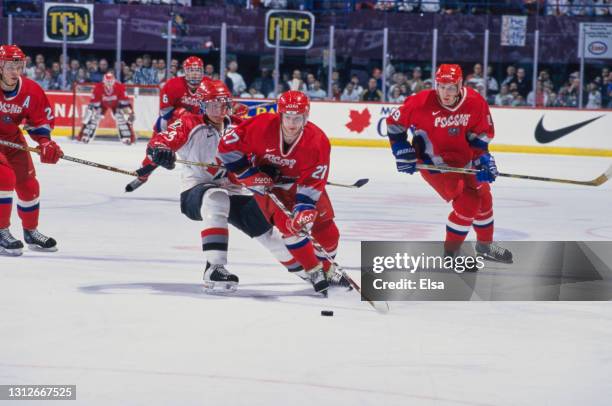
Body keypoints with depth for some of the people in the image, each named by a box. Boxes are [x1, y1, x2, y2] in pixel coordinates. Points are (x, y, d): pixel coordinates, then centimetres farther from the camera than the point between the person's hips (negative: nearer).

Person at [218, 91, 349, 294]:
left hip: (300, 180, 2)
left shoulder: (318, 141, -28)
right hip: (267, 181, -2)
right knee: (288, 224, -21)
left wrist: (304, 211, -38)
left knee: (324, 227, 0)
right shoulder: (261, 126, -31)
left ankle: (327, 268, 28)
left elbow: (312, 184, -26)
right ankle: (314, 271, -4)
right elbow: (228, 146, -20)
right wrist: (251, 177, -20)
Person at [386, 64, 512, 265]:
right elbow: (395, 122, -11)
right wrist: (402, 152, -13)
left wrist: (482, 158, -11)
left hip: (462, 159, 6)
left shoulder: (475, 102, -14)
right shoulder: (421, 103, -25)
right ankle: (450, 252, -5)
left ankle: (485, 244, 41)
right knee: (468, 201, -18)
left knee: (483, 197, 17)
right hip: (433, 162, -6)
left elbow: (481, 133, 0)